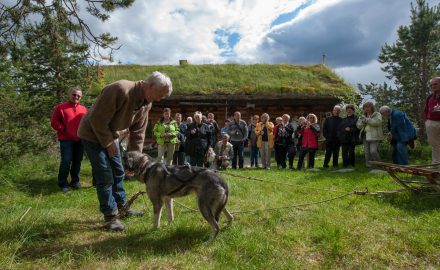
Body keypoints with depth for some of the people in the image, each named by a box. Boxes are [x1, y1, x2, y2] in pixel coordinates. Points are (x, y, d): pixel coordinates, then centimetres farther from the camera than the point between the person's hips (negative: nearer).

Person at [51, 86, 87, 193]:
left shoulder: (84, 109, 13)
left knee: (77, 161, 10)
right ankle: (63, 183, 3)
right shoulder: (61, 107, 2)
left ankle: (75, 181, 23)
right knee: (66, 161, -9)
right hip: (66, 139, -4)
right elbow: (54, 122, -2)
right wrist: (64, 130, -11)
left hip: (80, 140, 4)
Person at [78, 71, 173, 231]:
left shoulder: (146, 103, -5)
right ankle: (110, 216, 6)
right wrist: (108, 143, -20)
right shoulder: (120, 90, -33)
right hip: (93, 133, -8)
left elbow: (138, 132, -1)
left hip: (110, 134, 8)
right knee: (105, 176, -7)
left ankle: (121, 207, 29)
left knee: (118, 172, 14)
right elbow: (97, 119, -29)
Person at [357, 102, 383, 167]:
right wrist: (363, 121, -10)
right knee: (367, 152, 0)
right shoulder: (363, 116, 19)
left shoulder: (377, 114, 4)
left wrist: (367, 120, -20)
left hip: (374, 136, -5)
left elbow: (378, 122, -16)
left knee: (373, 151, -16)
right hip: (366, 136, 5)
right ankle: (369, 166, 5)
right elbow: (359, 126, 11)